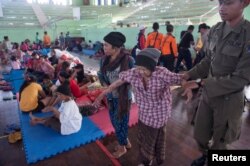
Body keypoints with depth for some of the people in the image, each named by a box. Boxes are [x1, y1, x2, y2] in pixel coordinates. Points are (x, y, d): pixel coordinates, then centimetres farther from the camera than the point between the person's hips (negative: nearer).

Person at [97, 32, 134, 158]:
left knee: (120, 122, 12)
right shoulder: (105, 59, -3)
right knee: (114, 121, 20)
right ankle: (126, 142, 47)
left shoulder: (128, 60, -20)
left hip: (123, 97, -6)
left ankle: (122, 147, 40)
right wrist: (105, 85, -11)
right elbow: (100, 74, 7)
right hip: (110, 97, 6)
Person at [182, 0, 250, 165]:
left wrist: (201, 83, -22)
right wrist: (187, 75, -6)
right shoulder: (215, 30, -2)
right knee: (200, 135, 20)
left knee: (219, 142, 17)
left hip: (229, 99, -5)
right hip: (208, 94, 5)